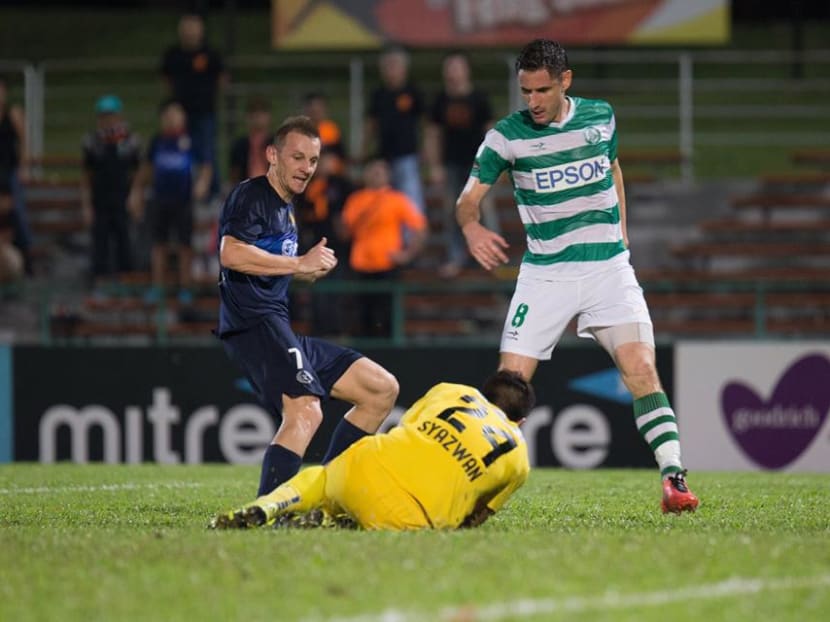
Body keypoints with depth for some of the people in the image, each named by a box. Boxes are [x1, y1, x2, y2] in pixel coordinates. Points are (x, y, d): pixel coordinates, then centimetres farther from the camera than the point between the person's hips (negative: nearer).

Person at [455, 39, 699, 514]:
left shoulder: (600, 117, 2)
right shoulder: (507, 135, -7)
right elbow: (470, 196, -7)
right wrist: (472, 227, -29)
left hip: (607, 266, 1)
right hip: (544, 274, -1)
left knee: (642, 369, -13)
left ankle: (674, 481, -12)